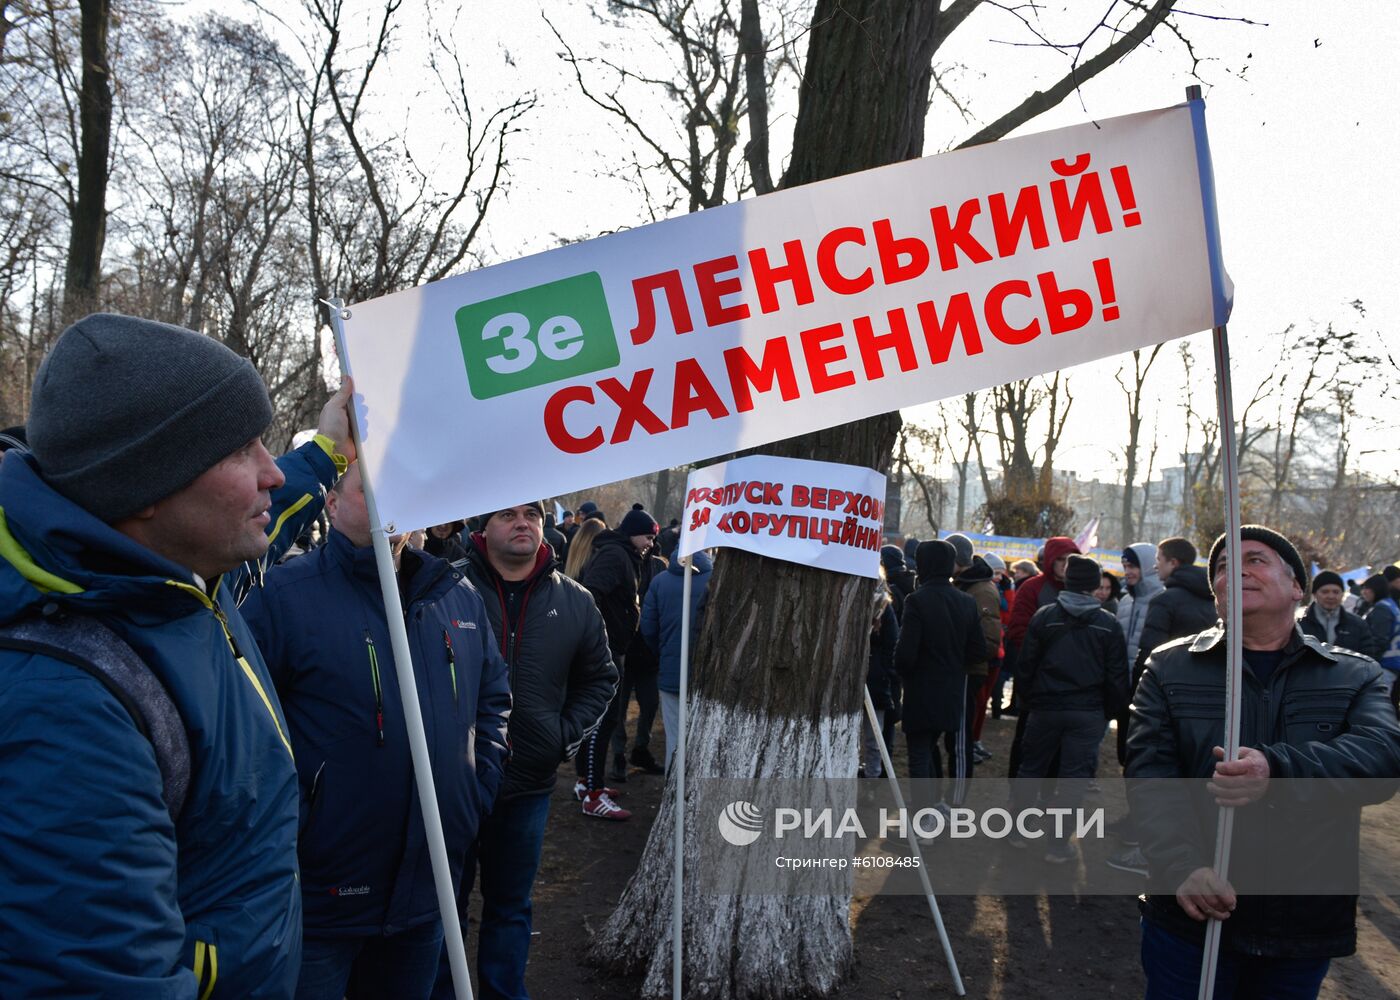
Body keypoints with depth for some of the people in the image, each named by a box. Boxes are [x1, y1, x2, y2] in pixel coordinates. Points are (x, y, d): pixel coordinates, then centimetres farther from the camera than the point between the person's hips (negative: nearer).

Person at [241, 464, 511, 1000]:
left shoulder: (458, 595, 6)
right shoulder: (286, 594, -14)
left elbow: (493, 695, 17)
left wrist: (478, 789, 7)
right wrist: (289, 823, -17)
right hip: (320, 896, -5)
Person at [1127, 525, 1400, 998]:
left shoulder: (1355, 676, 4)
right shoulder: (1170, 668, 1)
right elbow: (1149, 778, -8)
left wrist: (1277, 769, -34)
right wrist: (1182, 866, -26)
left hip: (1308, 928, 1)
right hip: (1190, 916, -1)